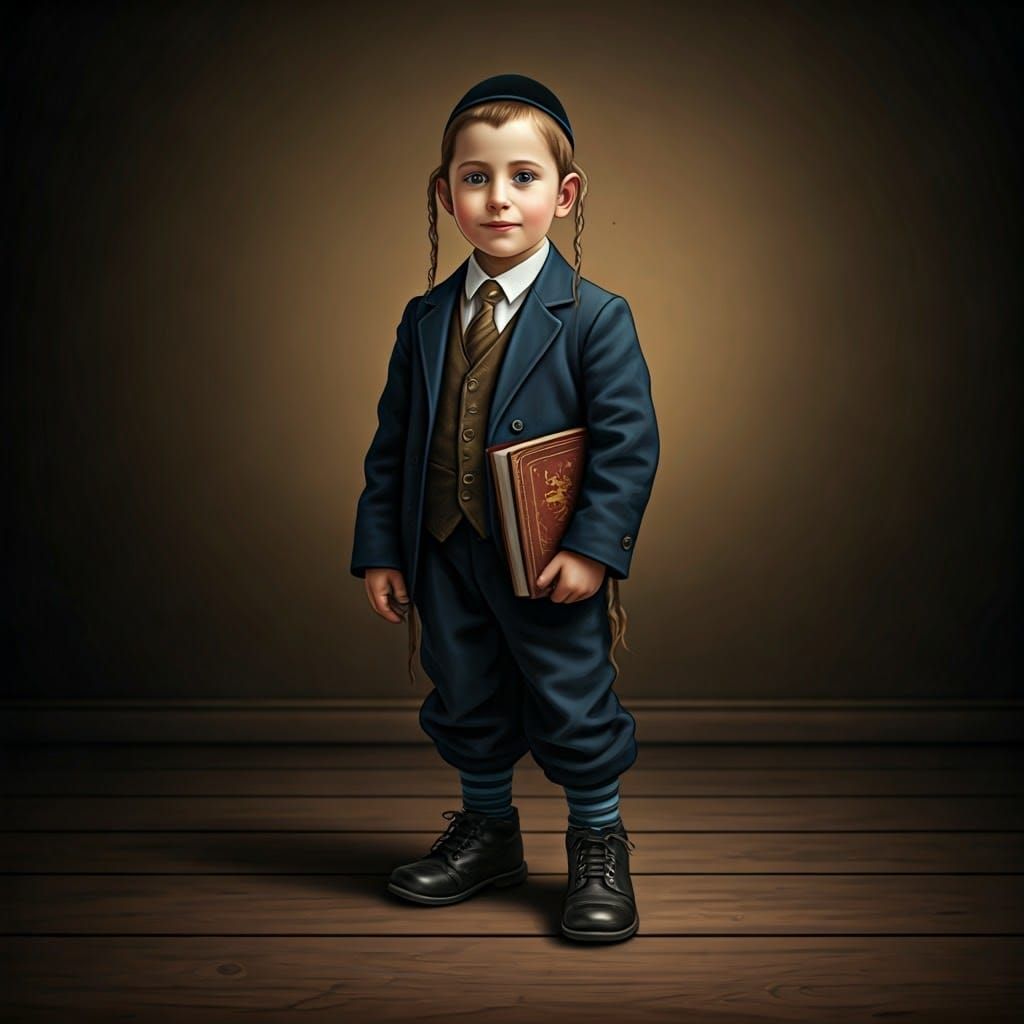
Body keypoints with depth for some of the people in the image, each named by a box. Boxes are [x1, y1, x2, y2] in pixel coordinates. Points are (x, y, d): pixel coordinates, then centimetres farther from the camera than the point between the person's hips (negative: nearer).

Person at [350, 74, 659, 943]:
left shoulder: (594, 317, -9)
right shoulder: (426, 319, 5)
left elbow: (628, 441, -12)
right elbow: (393, 440, 7)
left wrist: (593, 547, -19)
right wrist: (381, 549, 2)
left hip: (549, 563, -4)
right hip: (445, 555, 5)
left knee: (573, 704, 6)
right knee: (466, 701, 17)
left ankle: (599, 848, 27)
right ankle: (488, 831, 39)